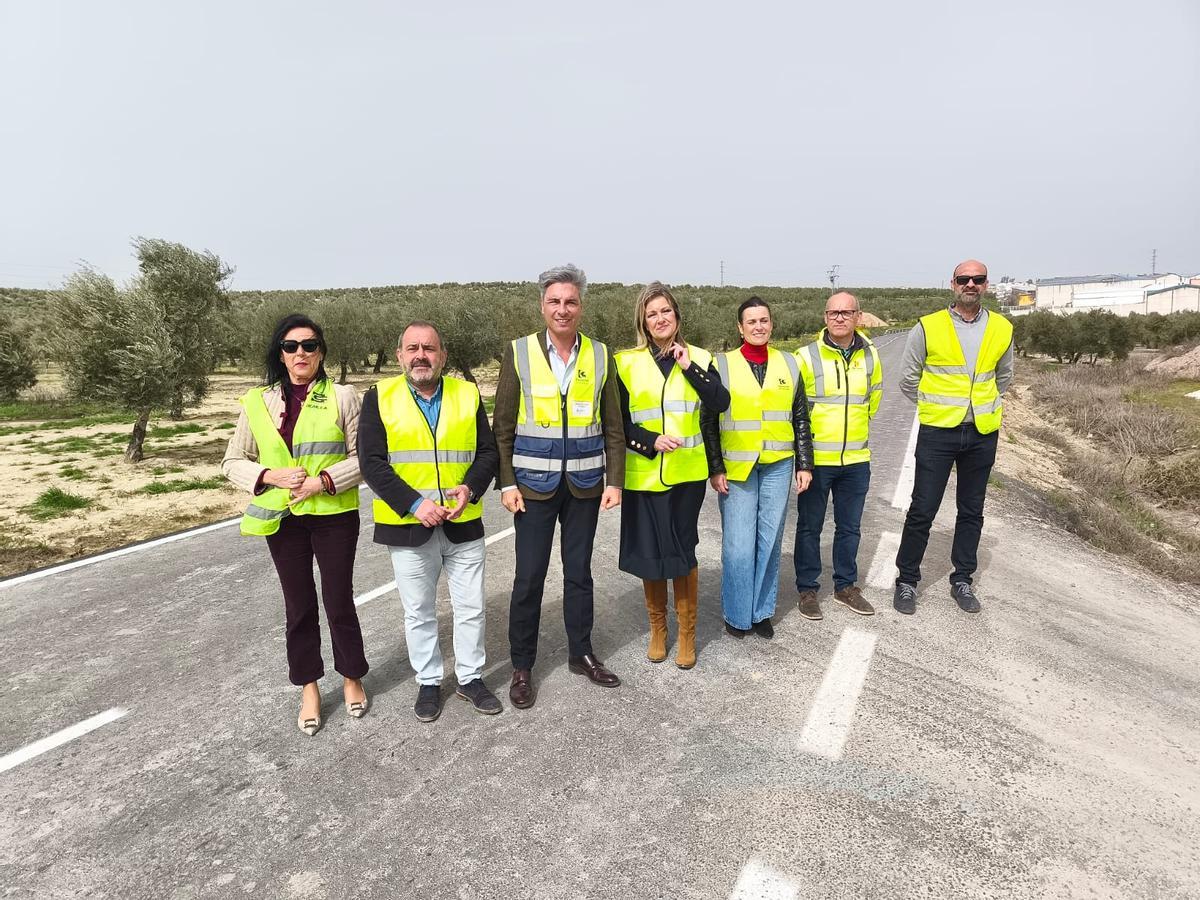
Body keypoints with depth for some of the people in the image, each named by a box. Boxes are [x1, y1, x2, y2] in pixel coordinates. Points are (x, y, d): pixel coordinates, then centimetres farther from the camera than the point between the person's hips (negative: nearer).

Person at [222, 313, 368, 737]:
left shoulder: (343, 397, -5)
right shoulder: (257, 402, 1)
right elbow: (233, 462, 5)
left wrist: (324, 480, -18)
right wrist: (271, 475, -12)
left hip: (334, 515, -2)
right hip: (282, 518, 2)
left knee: (339, 600, 7)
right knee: (299, 606, 12)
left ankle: (351, 677, 30)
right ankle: (309, 689, 29)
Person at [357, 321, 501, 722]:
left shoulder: (467, 394, 3)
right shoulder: (379, 398, -2)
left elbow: (487, 451, 4)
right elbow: (372, 462, -9)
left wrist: (470, 488, -15)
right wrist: (413, 503, -19)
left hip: (463, 523, 2)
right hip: (408, 526, -1)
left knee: (471, 608, 12)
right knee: (418, 613, 13)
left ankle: (470, 677, 31)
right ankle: (428, 682, 32)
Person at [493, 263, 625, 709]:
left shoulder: (600, 356, 3)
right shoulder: (518, 353, -3)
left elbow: (613, 427, 6)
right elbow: (502, 426, -1)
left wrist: (615, 481, 0)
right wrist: (506, 482, -7)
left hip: (585, 484, 2)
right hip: (534, 484, -2)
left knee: (579, 572, 14)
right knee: (529, 576, 3)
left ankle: (581, 653, 31)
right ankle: (522, 667, 20)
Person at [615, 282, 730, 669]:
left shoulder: (697, 357, 4)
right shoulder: (626, 362, -1)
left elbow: (721, 403, -10)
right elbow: (618, 422, -2)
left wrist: (688, 368, -15)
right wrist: (652, 441, -16)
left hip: (686, 473, 1)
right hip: (643, 474, 0)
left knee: (683, 551, 5)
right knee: (649, 553, 7)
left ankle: (687, 633, 23)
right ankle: (657, 629, 29)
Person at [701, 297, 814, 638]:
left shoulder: (788, 364, 9)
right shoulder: (722, 365, 0)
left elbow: (801, 420, 12)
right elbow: (708, 422, 0)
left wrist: (804, 465, 7)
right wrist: (715, 469, -5)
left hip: (778, 466, 3)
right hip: (736, 468, -2)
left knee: (769, 540, 8)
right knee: (738, 543, -1)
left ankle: (761, 611, 23)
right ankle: (737, 614, 16)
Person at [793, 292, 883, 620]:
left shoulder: (870, 356, 3)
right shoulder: (806, 356, -10)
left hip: (856, 458, 4)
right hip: (816, 458, -4)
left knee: (849, 527, 15)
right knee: (810, 527, 7)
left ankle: (845, 586, 31)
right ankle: (807, 589, 21)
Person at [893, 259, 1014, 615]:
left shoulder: (1002, 329, 5)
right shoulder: (928, 327, -6)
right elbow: (908, 379, 3)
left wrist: (988, 408, 16)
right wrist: (934, 408, 8)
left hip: (982, 433, 3)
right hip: (937, 431, -3)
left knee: (972, 511, 13)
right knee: (922, 511, 0)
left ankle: (962, 580, 27)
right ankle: (906, 581, 14)